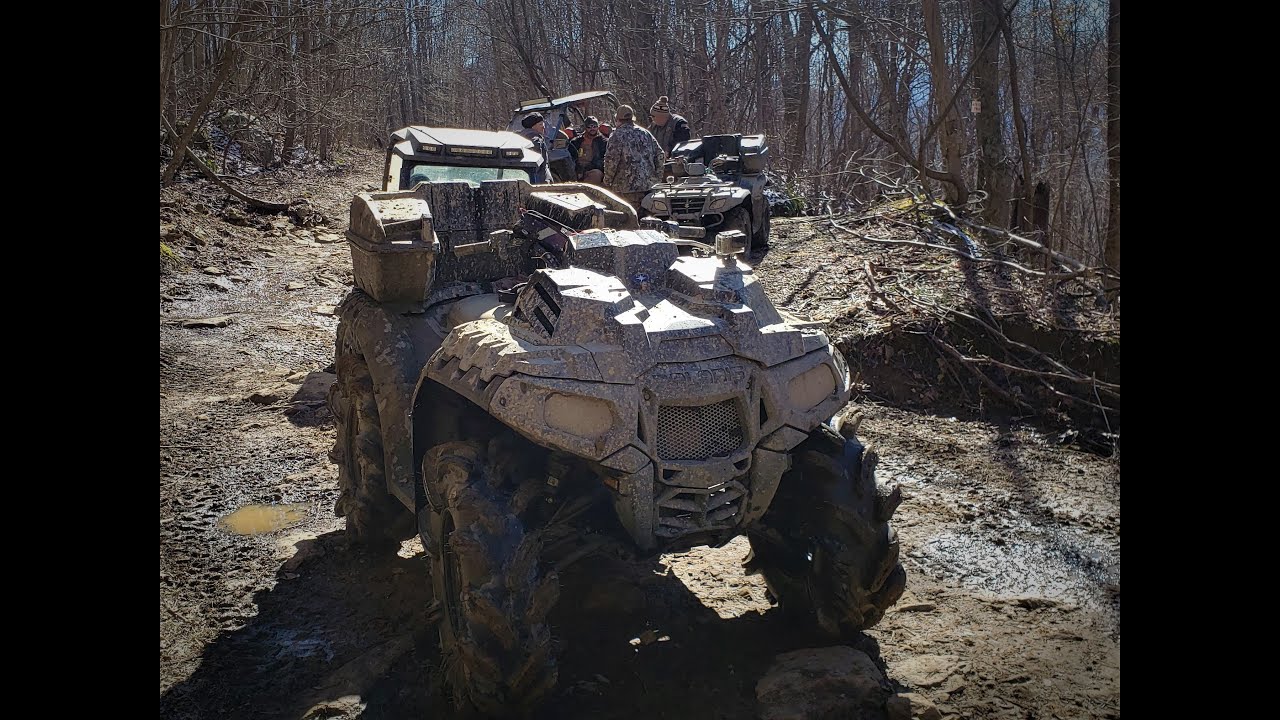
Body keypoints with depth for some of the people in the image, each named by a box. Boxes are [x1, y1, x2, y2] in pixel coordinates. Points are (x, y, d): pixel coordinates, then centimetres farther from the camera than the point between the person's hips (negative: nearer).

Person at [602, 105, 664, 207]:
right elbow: (659, 154, 14)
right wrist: (656, 176, 19)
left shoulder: (617, 136, -7)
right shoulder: (645, 133, 12)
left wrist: (607, 182, 0)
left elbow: (611, 161, -12)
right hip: (648, 184, 6)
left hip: (626, 187, -6)